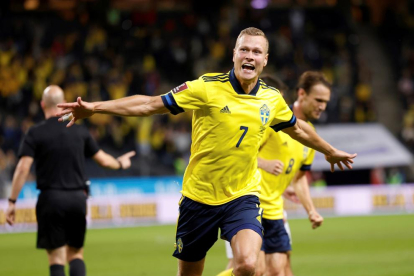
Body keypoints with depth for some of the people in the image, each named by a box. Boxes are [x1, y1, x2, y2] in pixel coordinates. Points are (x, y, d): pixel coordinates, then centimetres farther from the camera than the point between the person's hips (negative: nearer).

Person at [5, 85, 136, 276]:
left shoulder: (35, 133, -4)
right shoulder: (79, 130, 6)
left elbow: (23, 168, -12)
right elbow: (103, 160, 15)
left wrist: (12, 202, -9)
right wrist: (120, 163, 36)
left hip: (51, 198, -3)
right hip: (78, 197, 3)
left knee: (56, 258, 1)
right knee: (76, 254, 13)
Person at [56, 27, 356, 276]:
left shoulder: (272, 100, 1)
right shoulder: (207, 88, -11)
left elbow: (298, 128, 23)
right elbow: (150, 104, -10)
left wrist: (330, 151, 37)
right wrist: (95, 107, -16)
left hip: (243, 197, 1)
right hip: (199, 196, -1)